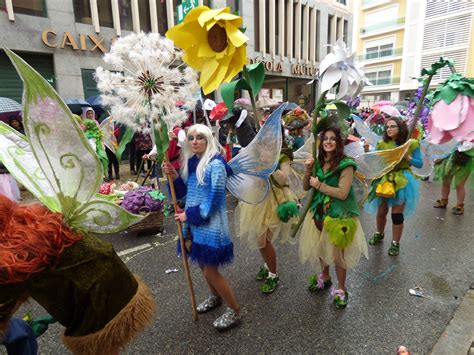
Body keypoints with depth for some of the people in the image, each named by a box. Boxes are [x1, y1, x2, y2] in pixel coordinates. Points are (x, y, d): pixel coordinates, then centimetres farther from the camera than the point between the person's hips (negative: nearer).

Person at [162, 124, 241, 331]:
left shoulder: (215, 164, -17)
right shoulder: (190, 162, 7)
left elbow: (214, 198, -20)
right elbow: (185, 191, 13)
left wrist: (189, 215, -15)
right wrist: (175, 176, -5)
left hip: (210, 224, -8)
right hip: (193, 222, 8)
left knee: (210, 271, 0)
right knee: (203, 265, 21)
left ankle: (235, 311, 21)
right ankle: (215, 297, 47)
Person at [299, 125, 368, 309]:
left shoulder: (346, 164, -14)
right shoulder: (318, 162, 3)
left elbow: (342, 193, -21)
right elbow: (306, 187, 6)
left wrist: (319, 185, -16)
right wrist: (308, 170, -10)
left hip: (339, 215, -5)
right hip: (319, 212, 5)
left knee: (337, 252, 4)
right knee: (321, 248, 17)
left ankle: (341, 289, 27)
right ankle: (325, 277, 43)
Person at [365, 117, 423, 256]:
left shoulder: (411, 144, -4)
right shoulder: (382, 144, 0)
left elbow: (420, 164, 0)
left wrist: (408, 158, -16)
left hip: (402, 182, -2)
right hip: (384, 180, 2)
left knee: (397, 214, 3)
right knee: (381, 211, 13)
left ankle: (395, 243, 20)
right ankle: (379, 234, 39)